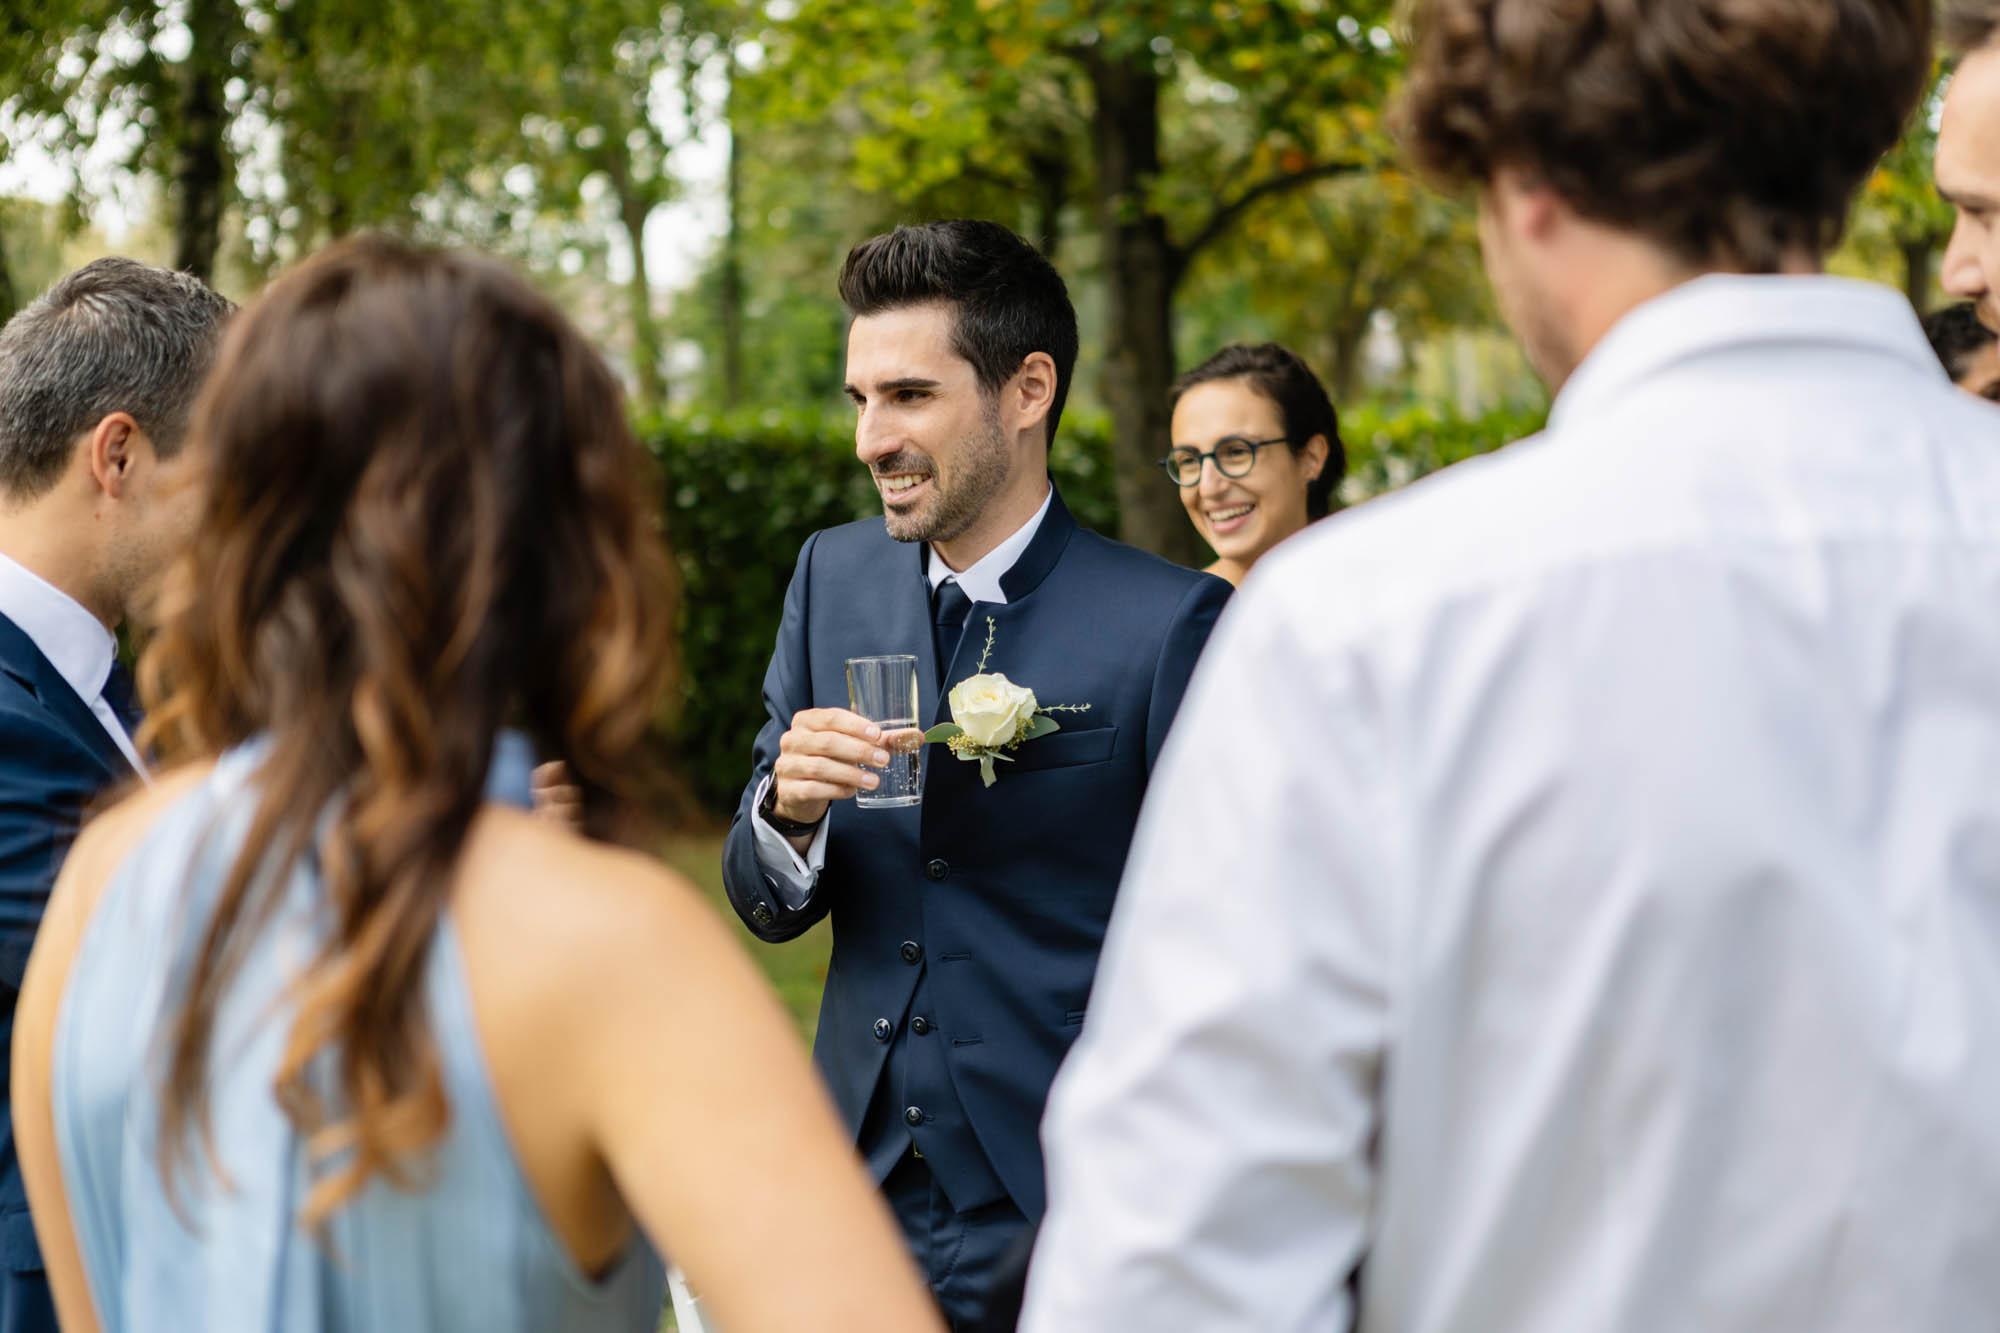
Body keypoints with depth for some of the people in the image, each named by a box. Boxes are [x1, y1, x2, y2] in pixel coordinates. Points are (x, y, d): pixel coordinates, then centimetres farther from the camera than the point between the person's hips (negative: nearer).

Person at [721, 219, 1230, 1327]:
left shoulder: (1168, 623, -12)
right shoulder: (832, 576, 4)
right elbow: (763, 906, 7)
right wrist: (790, 810, -15)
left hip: (1061, 1228, -4)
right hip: (858, 1190, 5)